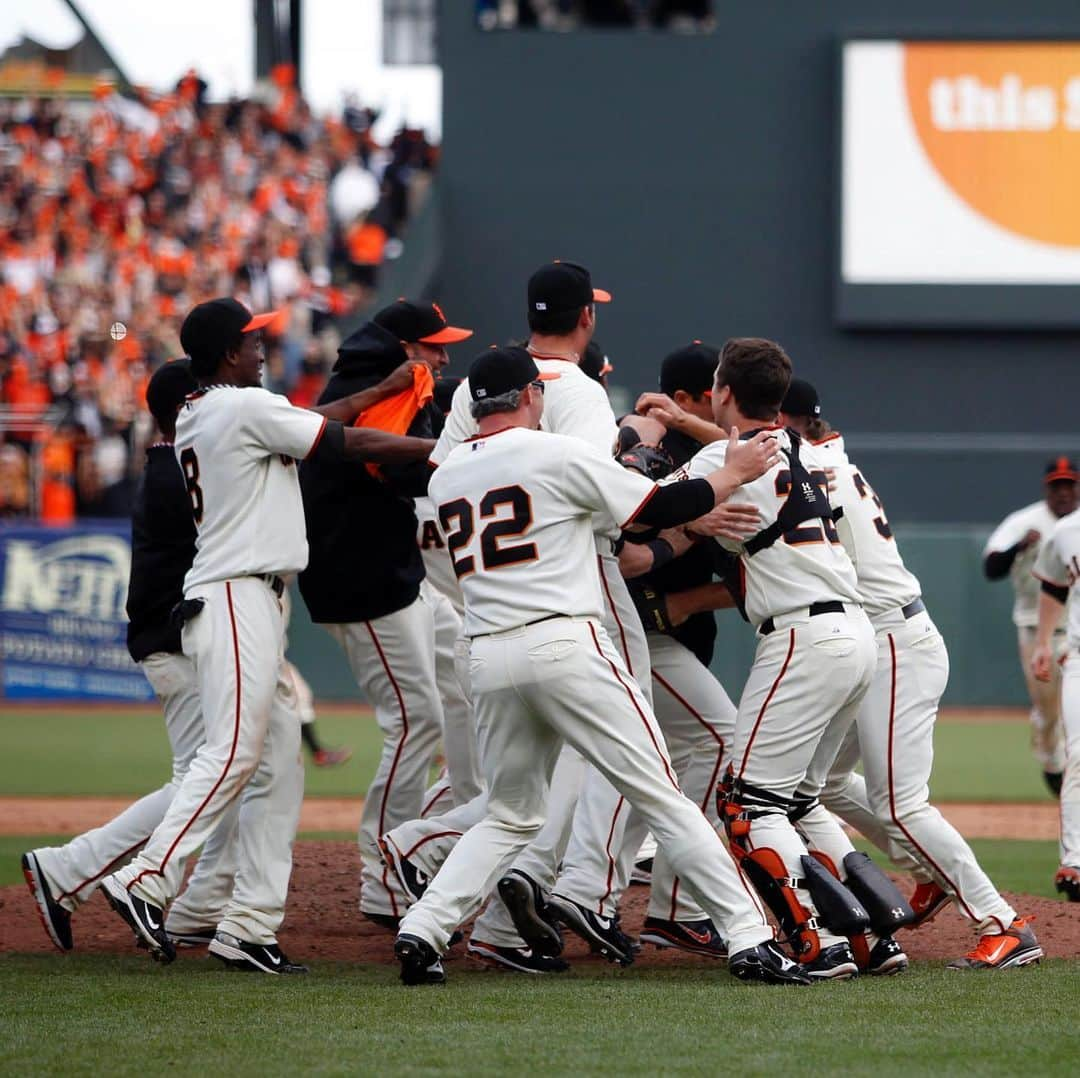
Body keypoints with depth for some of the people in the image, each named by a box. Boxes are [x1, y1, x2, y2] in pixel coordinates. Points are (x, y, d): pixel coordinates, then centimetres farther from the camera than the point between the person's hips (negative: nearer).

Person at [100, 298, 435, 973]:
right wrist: (448, 450, 4)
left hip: (252, 609, 10)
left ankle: (249, 926, 1)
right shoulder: (245, 407, -8)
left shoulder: (198, 416, 19)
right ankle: (147, 883, -21)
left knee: (280, 765, 5)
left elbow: (312, 424, 27)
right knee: (232, 754, -17)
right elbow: (350, 443, -5)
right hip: (236, 601, -10)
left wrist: (384, 389, 31)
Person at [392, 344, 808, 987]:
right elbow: (660, 508, -2)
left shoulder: (445, 480, 14)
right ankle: (749, 939, -7)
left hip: (488, 660, 5)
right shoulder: (556, 454, -2)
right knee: (661, 796, -3)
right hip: (566, 644, -5)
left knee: (513, 815, 18)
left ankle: (423, 931, 1)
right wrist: (734, 475, 13)